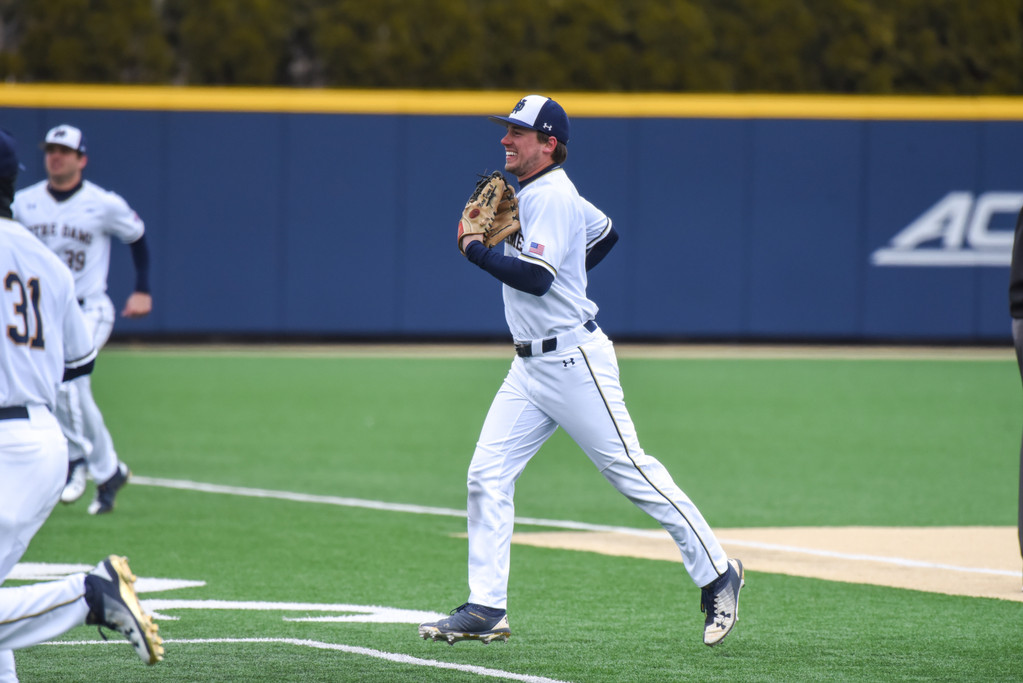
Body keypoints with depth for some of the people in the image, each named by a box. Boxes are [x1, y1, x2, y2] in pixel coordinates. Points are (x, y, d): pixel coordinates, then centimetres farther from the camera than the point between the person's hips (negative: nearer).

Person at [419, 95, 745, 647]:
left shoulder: (551, 197, -16)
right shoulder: (535, 194, 14)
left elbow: (536, 276, -28)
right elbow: (604, 231, 29)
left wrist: (476, 249, -17)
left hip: (574, 362, -10)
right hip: (531, 368, 10)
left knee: (632, 472, -4)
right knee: (487, 475, 1)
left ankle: (717, 576, 6)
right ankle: (486, 609, 1)